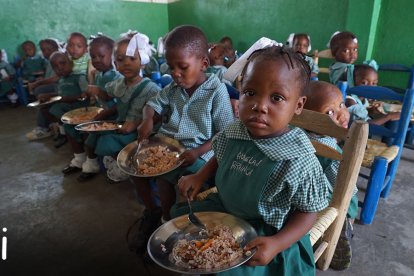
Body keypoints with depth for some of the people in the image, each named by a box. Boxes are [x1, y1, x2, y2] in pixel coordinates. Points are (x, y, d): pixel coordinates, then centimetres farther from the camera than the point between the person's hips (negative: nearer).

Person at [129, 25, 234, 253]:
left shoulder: (216, 91, -13)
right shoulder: (174, 87, 5)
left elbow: (225, 135, -13)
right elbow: (153, 104, 17)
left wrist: (198, 152, -23)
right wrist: (147, 120, -7)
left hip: (196, 152, -7)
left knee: (164, 178, -25)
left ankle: (168, 223, 5)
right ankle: (152, 211, 22)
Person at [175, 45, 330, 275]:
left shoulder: (298, 161, -28)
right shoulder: (234, 132, -12)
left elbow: (307, 212, -15)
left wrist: (277, 244, -28)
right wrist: (199, 177, -4)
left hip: (265, 235, -5)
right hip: (223, 209, 6)